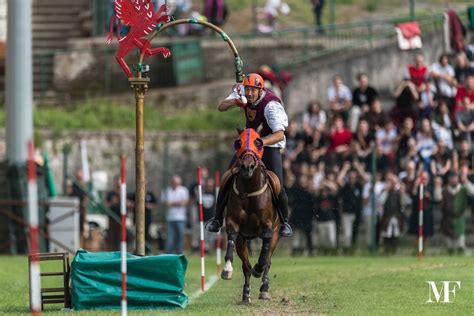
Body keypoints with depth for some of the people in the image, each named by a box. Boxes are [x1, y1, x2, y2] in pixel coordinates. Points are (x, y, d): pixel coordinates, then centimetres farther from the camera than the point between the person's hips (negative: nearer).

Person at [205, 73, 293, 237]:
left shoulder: (271, 105, -29)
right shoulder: (242, 94, -11)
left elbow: (280, 134, -35)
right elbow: (221, 107, -11)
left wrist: (262, 142, -52)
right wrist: (235, 101, -32)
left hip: (270, 145, -5)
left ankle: (284, 222, 8)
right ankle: (217, 218, 11)